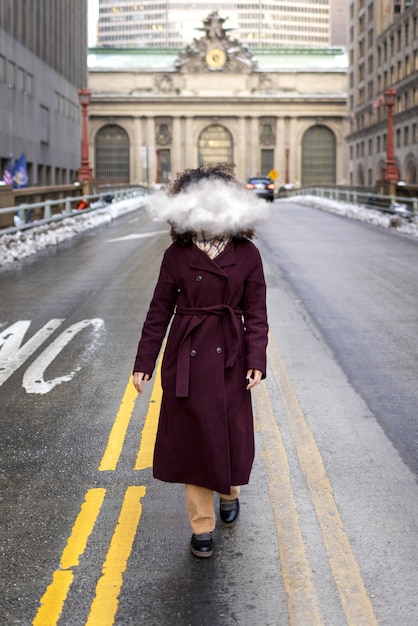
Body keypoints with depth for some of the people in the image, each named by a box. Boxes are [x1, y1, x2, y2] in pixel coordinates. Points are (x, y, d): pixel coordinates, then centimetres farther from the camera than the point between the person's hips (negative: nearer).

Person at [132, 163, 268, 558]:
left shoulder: (247, 254, -1)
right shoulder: (177, 254, -2)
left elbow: (256, 313, 0)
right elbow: (160, 310, 2)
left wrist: (257, 361, -9)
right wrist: (143, 363, 1)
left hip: (230, 357, 0)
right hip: (186, 358, 0)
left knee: (232, 433, 10)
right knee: (192, 436, 5)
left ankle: (229, 493, 43)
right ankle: (202, 526, 18)